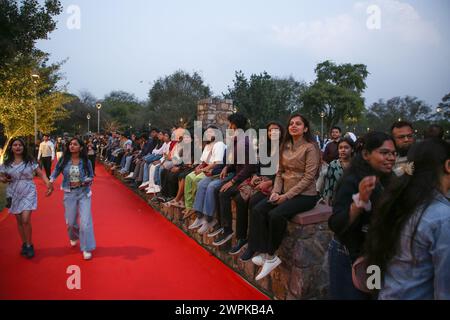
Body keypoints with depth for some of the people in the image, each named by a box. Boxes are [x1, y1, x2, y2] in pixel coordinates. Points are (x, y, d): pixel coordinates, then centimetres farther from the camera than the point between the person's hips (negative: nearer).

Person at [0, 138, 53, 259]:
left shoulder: (29, 161, -5)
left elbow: (41, 173, -9)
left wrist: (48, 183, -26)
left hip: (28, 193, -3)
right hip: (14, 194, 3)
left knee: (25, 220, -11)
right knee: (19, 221, 10)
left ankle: (29, 245, 7)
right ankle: (24, 244, 26)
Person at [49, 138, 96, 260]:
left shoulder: (86, 161, -7)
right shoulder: (64, 160, -4)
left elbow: (91, 176, 1)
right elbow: (56, 171, 7)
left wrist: (84, 181, -18)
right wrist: (51, 180, -7)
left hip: (84, 193, -2)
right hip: (69, 193, 2)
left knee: (85, 221, -7)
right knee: (70, 221, 12)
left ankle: (86, 248, 6)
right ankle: (74, 237, 47)